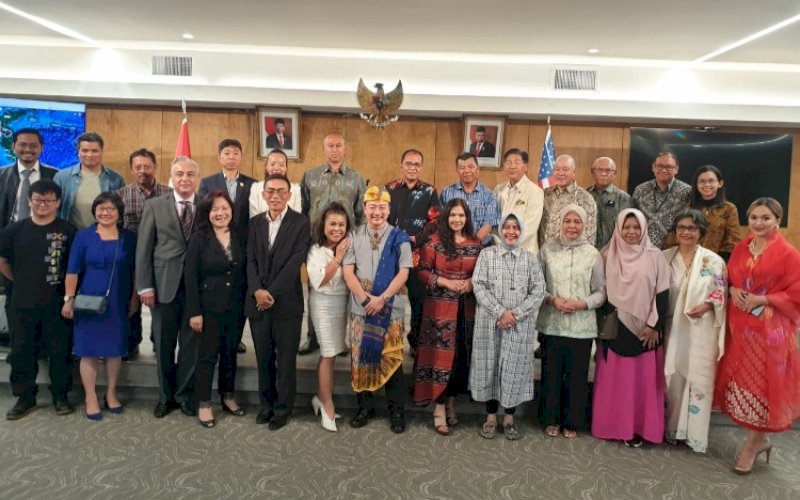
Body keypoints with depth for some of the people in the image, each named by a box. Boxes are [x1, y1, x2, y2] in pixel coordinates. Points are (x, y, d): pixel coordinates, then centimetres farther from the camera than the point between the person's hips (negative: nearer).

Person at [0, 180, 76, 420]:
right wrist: (19, 280, 12)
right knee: (21, 352, 11)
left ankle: (60, 395, 21)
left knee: (60, 351, 6)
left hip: (57, 303, -3)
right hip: (22, 303, 3)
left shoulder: (68, 231, -7)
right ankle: (25, 396, 26)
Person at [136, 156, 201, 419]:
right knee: (164, 344, 12)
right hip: (164, 284, 1)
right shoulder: (154, 205, 4)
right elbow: (143, 248, 1)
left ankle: (185, 394, 23)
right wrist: (144, 286, -5)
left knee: (191, 343, 7)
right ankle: (166, 395, 28)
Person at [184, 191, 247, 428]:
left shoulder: (240, 237, 3)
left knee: (230, 352, 14)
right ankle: (203, 404, 18)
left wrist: (246, 303, 1)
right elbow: (190, 276, -10)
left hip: (235, 306, 4)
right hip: (209, 306, -4)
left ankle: (228, 396, 30)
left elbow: (245, 271, 6)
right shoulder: (198, 238, -9)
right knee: (207, 355, 5)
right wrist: (194, 312, -13)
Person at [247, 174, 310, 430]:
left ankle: (283, 407, 20)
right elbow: (251, 260, 4)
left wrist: (272, 293, -15)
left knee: (286, 358, 5)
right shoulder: (255, 222, 10)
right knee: (263, 357, 12)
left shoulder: (301, 223, -4)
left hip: (287, 302, -4)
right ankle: (267, 403, 28)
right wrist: (257, 290, -12)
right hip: (258, 300, 4)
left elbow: (296, 261, -12)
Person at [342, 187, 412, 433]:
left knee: (392, 358, 1)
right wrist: (366, 298, -13)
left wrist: (382, 298, -14)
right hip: (360, 308, 2)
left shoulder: (399, 238, 0)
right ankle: (365, 406, 24)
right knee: (360, 357, 8)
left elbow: (403, 273, -5)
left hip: (390, 308, -2)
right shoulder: (355, 236, 5)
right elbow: (347, 271, -2)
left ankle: (397, 410, 15)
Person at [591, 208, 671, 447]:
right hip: (614, 327, 1)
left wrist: (654, 325, -7)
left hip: (644, 328, -1)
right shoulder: (608, 255, 3)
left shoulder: (654, 256, -2)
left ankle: (638, 427, 14)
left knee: (642, 379, 4)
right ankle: (613, 424, 18)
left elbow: (663, 293, -3)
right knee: (614, 378, 7)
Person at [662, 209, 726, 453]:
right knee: (672, 378, 8)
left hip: (701, 330, -2)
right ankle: (672, 428, 23)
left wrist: (707, 306, -19)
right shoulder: (665, 257, 3)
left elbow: (721, 295, -1)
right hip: (672, 328, 2)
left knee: (698, 378, 3)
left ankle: (695, 433, 17)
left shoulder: (714, 261, -4)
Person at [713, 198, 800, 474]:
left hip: (770, 329, -6)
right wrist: (733, 291, -4)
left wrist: (762, 300, -18)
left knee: (761, 383, 1)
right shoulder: (740, 248, 7)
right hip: (739, 325, 6)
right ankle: (759, 439, 29)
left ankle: (753, 443, 18)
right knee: (740, 381, 11)